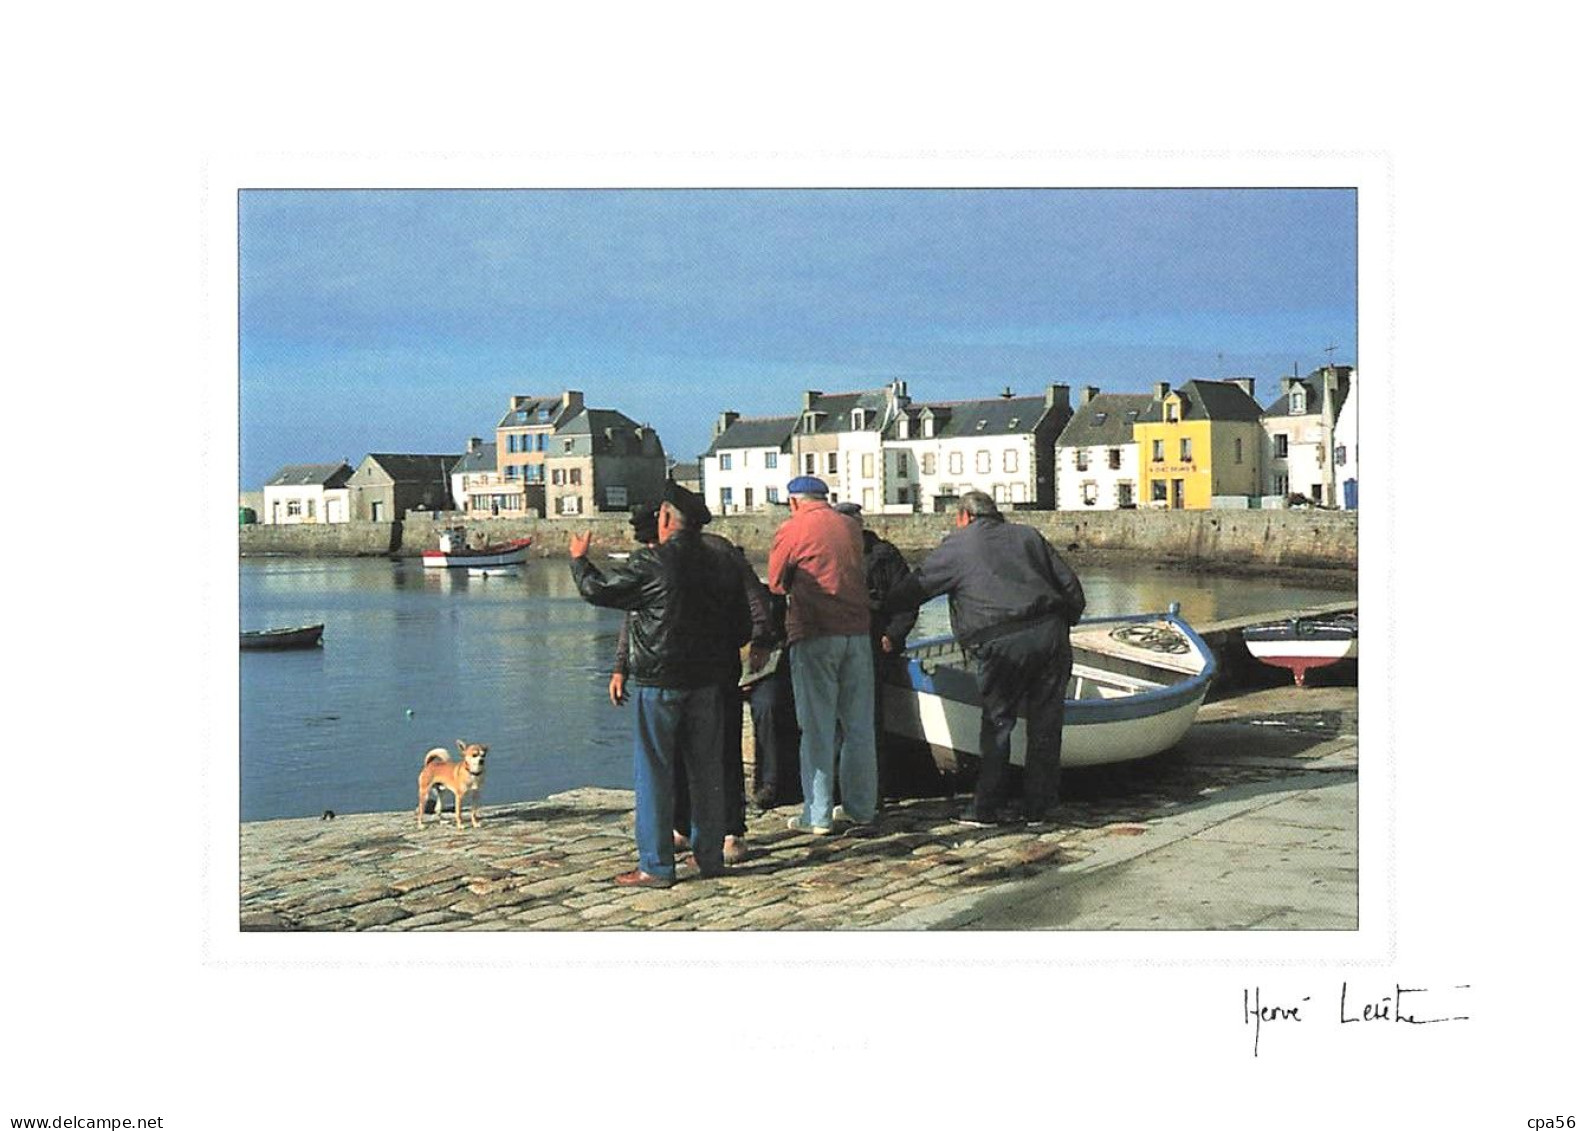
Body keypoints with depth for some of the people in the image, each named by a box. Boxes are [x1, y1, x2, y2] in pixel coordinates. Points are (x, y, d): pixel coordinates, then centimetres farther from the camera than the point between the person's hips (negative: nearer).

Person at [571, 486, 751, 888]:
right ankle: (710, 857, 19)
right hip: (707, 681, 6)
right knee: (706, 769, 12)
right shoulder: (720, 565, 6)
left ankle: (656, 865, 2)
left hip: (658, 683, -6)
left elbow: (598, 590, -2)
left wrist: (579, 559, 17)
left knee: (653, 772, 1)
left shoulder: (650, 563, -13)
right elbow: (742, 630, 12)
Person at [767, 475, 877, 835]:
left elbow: (776, 585, 6)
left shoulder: (790, 531, -2)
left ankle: (817, 815, 2)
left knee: (817, 727, 0)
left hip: (813, 635, -4)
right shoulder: (850, 527, 12)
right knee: (859, 724, 12)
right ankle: (861, 807, 19)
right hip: (857, 630, 5)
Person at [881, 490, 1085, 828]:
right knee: (1045, 722, 9)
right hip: (1050, 635, 4)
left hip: (1001, 644, -3)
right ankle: (1037, 807, 13)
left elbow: (914, 588, 12)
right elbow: (1072, 589, 16)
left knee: (997, 723, 6)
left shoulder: (955, 547, 9)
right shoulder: (1027, 536, 20)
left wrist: (880, 609, 28)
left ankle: (986, 808, 7)